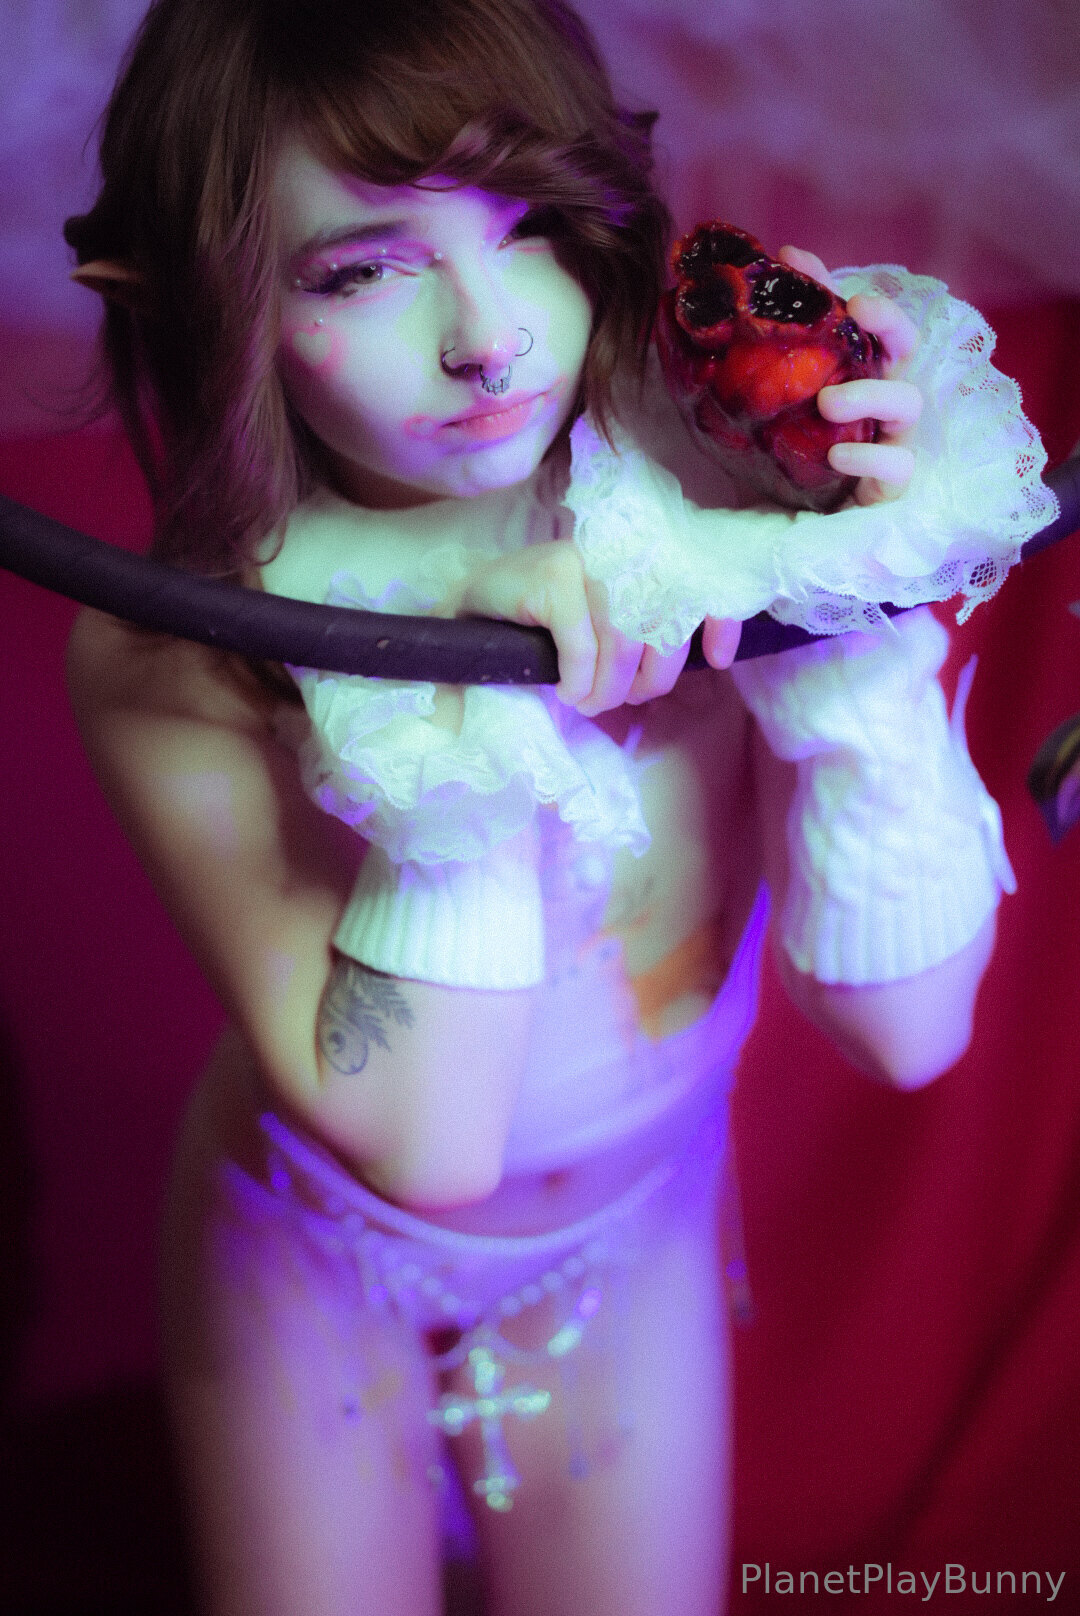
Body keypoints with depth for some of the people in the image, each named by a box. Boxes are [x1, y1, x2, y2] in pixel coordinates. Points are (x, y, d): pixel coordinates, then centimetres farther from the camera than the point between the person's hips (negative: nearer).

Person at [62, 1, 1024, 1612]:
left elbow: (909, 1031, -23)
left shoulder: (716, 515, -25)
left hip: (635, 1234, 2)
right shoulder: (172, 657, -28)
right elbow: (421, 1145, -31)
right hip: (315, 1249, -1)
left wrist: (855, 623, -35)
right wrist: (473, 687, -40)